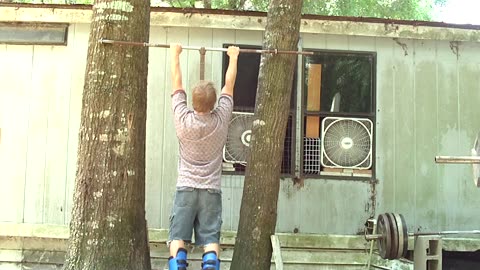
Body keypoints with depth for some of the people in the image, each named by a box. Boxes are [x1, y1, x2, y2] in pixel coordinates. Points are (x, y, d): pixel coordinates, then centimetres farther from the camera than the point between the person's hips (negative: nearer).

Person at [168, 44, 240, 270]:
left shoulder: (183, 120, -7)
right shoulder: (221, 120, -5)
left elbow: (177, 82, 6)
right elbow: (229, 85, 8)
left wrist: (175, 54, 18)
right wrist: (233, 57, 21)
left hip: (186, 188, 0)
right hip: (211, 191, 1)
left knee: (178, 238, -3)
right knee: (211, 240, -3)